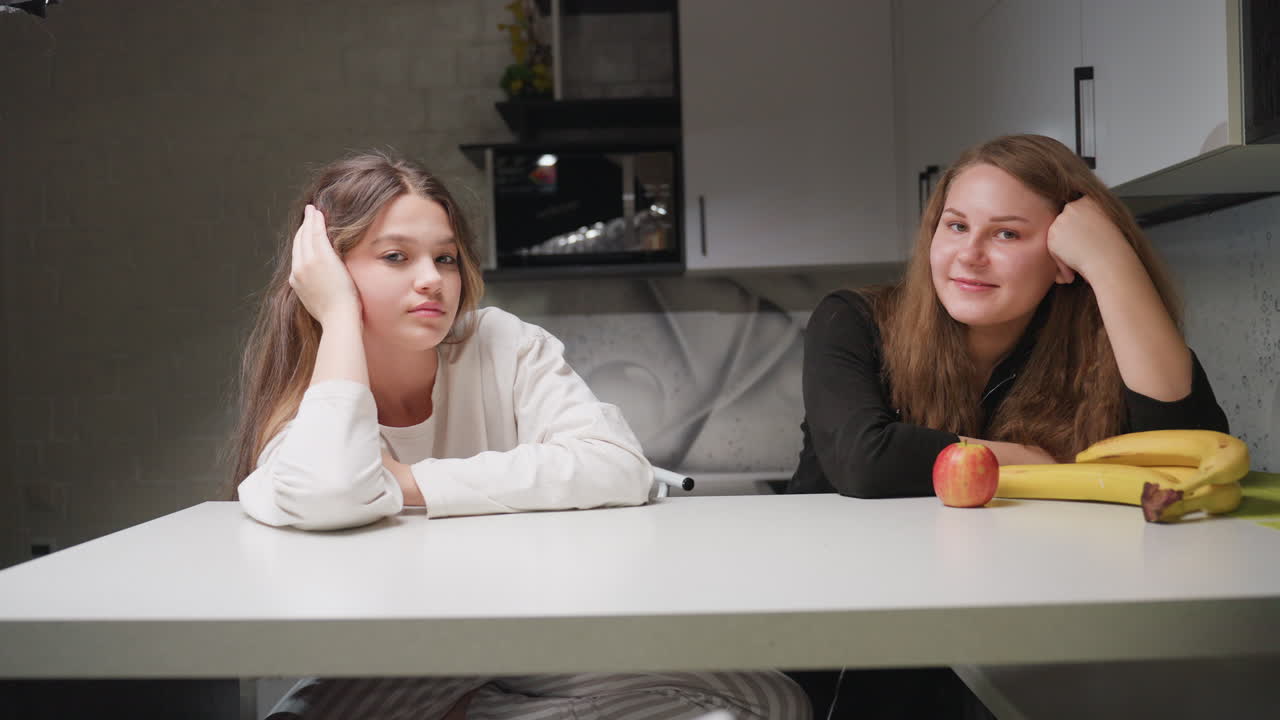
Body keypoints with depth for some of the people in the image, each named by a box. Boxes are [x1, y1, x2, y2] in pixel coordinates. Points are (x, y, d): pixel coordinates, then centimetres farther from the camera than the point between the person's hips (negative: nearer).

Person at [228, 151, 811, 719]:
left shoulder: (502, 346, -5)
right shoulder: (299, 400, -7)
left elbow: (620, 469, -21)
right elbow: (328, 500, -32)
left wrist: (412, 483, -20)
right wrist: (340, 312, -20)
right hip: (388, 672, -2)